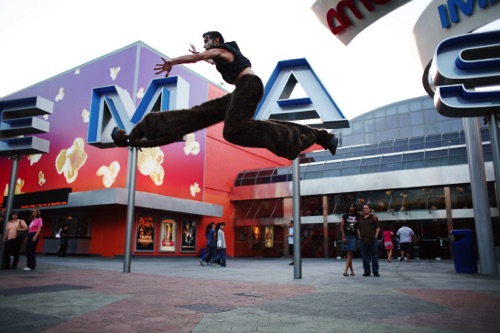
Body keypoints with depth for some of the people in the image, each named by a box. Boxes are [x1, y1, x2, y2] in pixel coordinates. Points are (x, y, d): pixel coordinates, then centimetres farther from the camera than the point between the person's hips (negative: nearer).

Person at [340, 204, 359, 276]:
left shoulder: (358, 216, 7)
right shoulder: (345, 216, 4)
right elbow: (342, 227, 1)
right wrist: (343, 237, -5)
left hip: (354, 236, 0)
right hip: (346, 236, 0)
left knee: (350, 253, -7)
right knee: (348, 253, 4)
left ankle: (345, 271, -10)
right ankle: (352, 270, 16)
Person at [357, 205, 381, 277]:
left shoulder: (373, 217, 3)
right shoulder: (360, 218, 11)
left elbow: (378, 228, 0)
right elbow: (358, 228, 13)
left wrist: (375, 237, -6)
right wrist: (360, 237, 4)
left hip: (373, 240, -3)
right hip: (363, 240, 3)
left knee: (374, 256, 1)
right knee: (365, 257, 6)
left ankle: (375, 271, 8)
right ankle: (367, 271, 13)